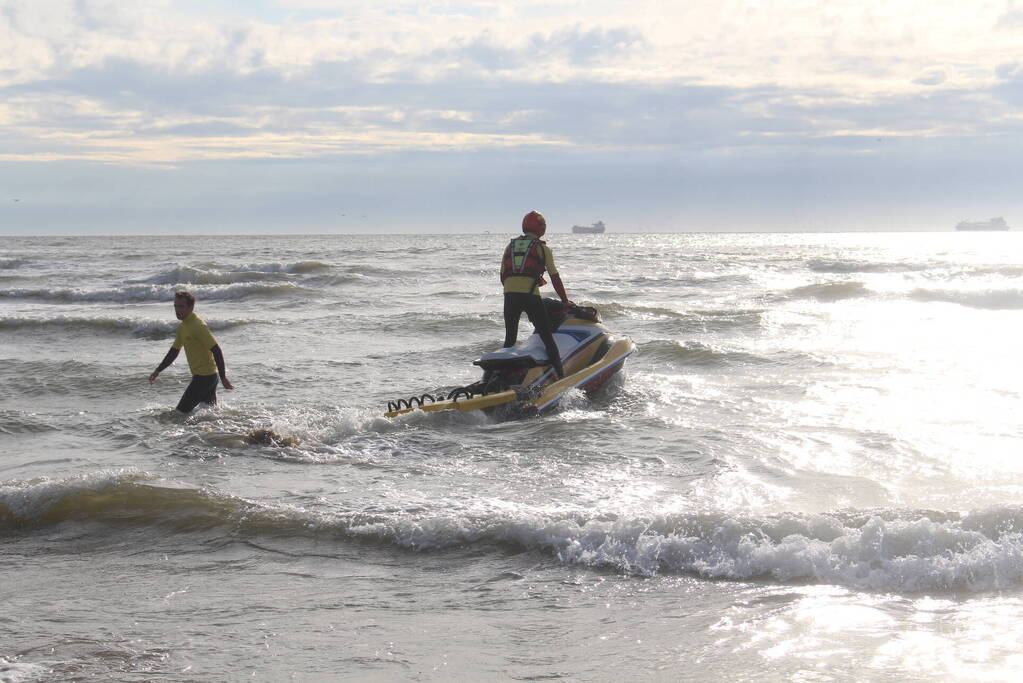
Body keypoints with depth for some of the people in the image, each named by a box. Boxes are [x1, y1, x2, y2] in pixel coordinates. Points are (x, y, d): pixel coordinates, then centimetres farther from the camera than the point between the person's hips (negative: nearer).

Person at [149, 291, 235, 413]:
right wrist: (158, 370, 17)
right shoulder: (182, 327, 12)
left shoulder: (198, 326, -18)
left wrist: (223, 378, -24)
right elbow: (174, 351, 24)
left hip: (205, 377, -10)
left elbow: (216, 351, -22)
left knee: (181, 412, -8)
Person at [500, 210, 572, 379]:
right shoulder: (542, 248, 6)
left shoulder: (510, 246, 18)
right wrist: (565, 300, 13)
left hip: (510, 295, 4)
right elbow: (554, 276, 5)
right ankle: (561, 377, -7)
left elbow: (502, 276, 18)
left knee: (510, 339, 15)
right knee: (548, 339, -1)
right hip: (530, 296, -4)